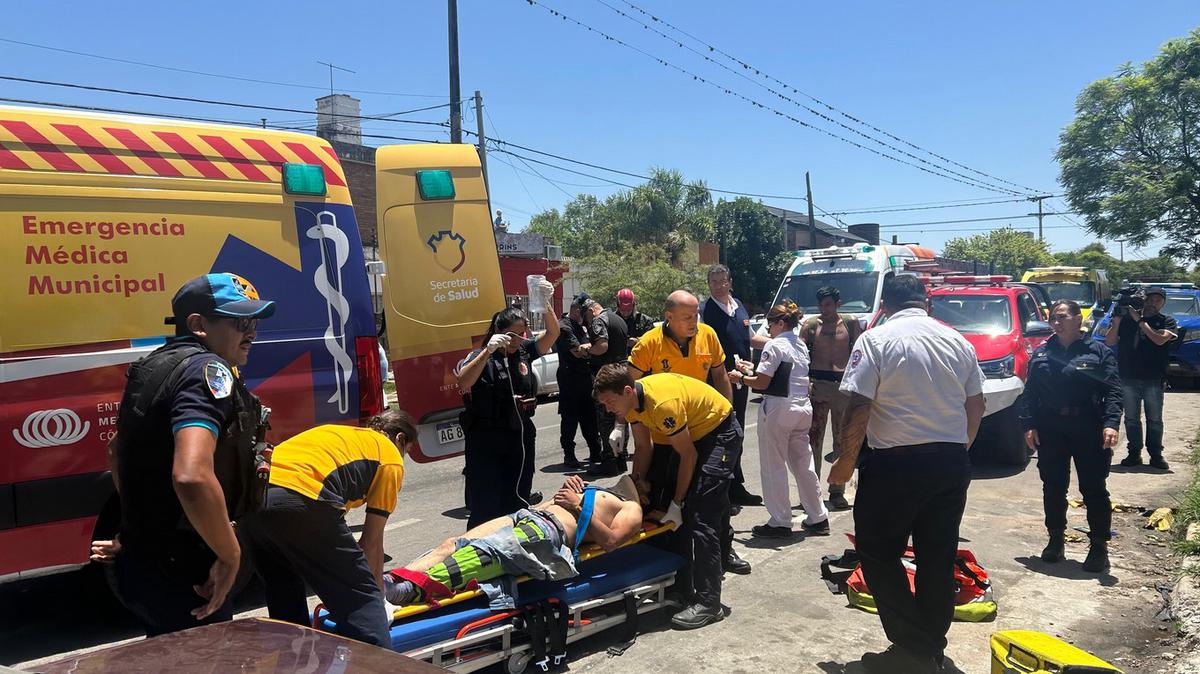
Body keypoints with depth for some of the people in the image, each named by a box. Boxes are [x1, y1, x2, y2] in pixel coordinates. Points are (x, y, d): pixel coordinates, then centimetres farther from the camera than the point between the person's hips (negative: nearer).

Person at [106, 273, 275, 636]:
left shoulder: (156, 365, 10)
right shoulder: (208, 369, -21)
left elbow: (117, 448, 27)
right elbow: (192, 477, -37)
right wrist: (230, 556, -24)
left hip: (138, 563, 10)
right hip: (180, 576, -10)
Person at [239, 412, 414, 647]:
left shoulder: (337, 433, 37)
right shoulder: (391, 457, 17)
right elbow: (372, 540, 15)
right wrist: (378, 593, 28)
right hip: (300, 499, -8)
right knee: (362, 599, 1)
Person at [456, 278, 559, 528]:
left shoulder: (525, 351, 5)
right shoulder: (480, 356, -8)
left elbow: (552, 333, -3)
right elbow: (463, 384, -24)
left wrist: (546, 303, -19)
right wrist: (488, 351, -31)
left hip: (521, 435, 5)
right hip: (487, 439, -5)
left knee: (517, 502, 13)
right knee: (485, 507, -3)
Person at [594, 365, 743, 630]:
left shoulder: (663, 404, -34)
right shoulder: (632, 400, -9)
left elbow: (688, 455, -23)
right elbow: (643, 446, 5)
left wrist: (677, 502, -16)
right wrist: (641, 482, -6)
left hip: (721, 432, -9)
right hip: (692, 434, 9)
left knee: (701, 518, -16)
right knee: (678, 514, 10)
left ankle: (708, 603, -13)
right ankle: (681, 584, 23)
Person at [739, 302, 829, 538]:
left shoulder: (775, 345, -10)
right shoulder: (801, 346, 14)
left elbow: (762, 383, -14)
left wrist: (740, 377, 3)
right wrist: (755, 370, 17)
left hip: (778, 409, -8)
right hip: (802, 408, 8)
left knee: (774, 467, 2)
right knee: (803, 464, 16)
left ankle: (780, 523, 7)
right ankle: (818, 518, 22)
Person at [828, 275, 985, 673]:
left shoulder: (876, 340, -7)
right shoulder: (957, 341, 8)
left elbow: (858, 408, -13)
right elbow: (976, 406, 13)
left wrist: (846, 461, -2)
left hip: (897, 462, -6)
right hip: (952, 461, 6)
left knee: (879, 555, 6)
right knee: (938, 558, 13)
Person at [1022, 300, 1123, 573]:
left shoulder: (1099, 352, 1)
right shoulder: (1041, 353, 10)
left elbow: (1113, 391, -5)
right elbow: (1030, 393, 8)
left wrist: (1111, 423, -18)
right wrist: (1029, 425, -2)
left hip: (1089, 431, -3)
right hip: (1050, 431, 3)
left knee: (1094, 489, 2)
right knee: (1053, 488, 10)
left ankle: (1099, 546, 13)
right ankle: (1056, 540, 24)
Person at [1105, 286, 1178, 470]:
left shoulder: (1167, 322, 3)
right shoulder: (1126, 317, 4)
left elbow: (1160, 339, -16)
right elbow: (1109, 342, 0)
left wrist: (1139, 320, -14)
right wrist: (1116, 321, -13)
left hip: (1153, 379, -1)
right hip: (1128, 378, 1)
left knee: (1155, 420, 5)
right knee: (1131, 419, 7)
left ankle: (1156, 455, 14)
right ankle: (1134, 453, 16)